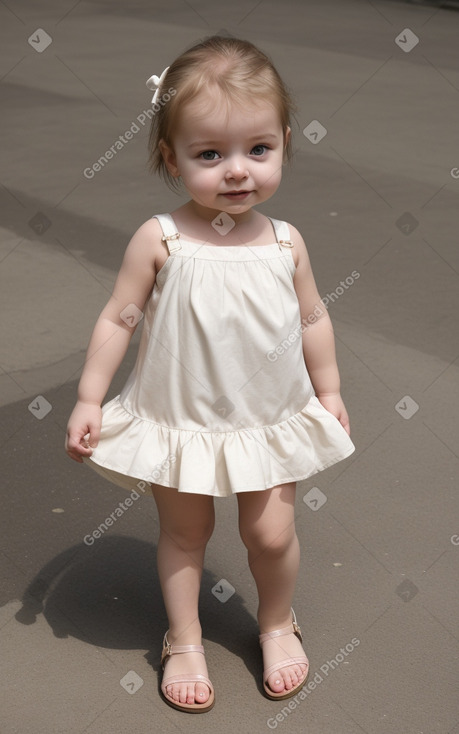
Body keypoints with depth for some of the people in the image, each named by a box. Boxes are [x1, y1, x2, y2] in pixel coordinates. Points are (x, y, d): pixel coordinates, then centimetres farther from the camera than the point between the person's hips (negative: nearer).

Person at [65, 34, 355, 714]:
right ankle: (185, 641, 35)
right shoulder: (161, 240, -16)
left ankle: (277, 624, 37)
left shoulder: (285, 242, -7)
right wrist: (88, 398, -10)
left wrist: (329, 390, 12)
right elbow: (118, 319, -10)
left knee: (272, 533, 8)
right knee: (184, 532, 14)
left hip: (271, 421, 2)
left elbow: (312, 319, 6)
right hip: (179, 421, -1)